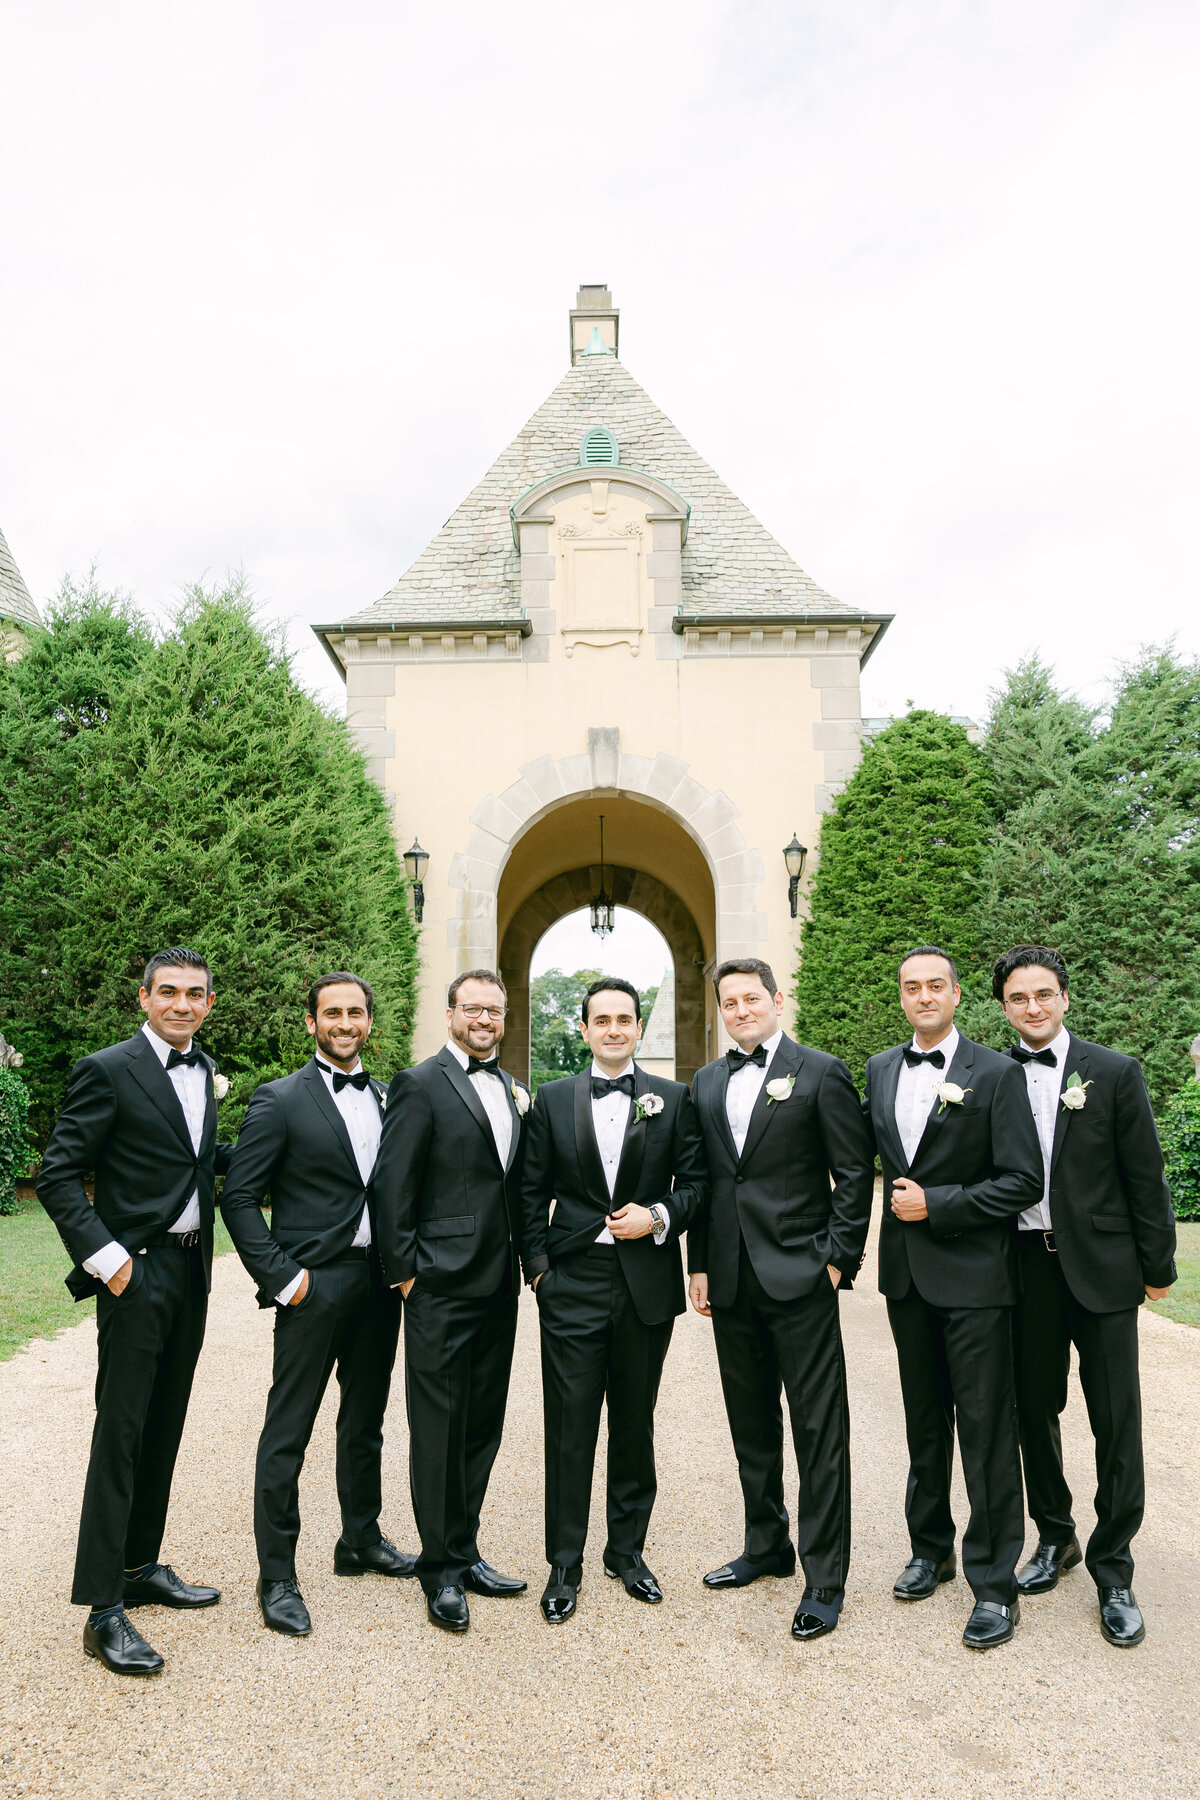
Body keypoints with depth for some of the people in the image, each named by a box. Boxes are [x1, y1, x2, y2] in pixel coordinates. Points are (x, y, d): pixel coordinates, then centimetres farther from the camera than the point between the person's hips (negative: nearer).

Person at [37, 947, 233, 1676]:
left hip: (191, 1271, 7)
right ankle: (104, 1610, 7)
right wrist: (104, 1256, -18)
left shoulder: (204, 1070, 10)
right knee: (120, 1436, -2)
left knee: (164, 1429, 16)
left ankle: (142, 1566, 30)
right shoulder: (107, 1071, -12)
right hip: (137, 1274, -7)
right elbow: (58, 1177, -13)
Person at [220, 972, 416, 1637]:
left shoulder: (385, 1100, 9)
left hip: (377, 1282, 6)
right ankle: (276, 1577, 16)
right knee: (288, 1432, 3)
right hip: (315, 1283, -5)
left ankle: (361, 1540, 35)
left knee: (364, 1423, 18)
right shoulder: (280, 1100, -7)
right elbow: (239, 1197, -9)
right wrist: (280, 1276, -13)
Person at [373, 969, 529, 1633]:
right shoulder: (421, 1084, -9)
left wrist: (525, 1258, 10)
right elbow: (392, 1186, -11)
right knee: (439, 1431, 4)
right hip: (442, 1286, -7)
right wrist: (405, 1272, -11)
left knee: (481, 1427, 15)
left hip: (498, 1285, 7)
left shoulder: (512, 1091, 12)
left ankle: (464, 1552, 29)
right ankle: (442, 1569, 18)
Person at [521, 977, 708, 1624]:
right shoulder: (552, 1098, 4)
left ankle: (627, 1551, 30)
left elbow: (695, 1181, 5)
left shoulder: (672, 1098, 3)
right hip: (573, 1281, 0)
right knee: (569, 1426, 4)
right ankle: (564, 1565, 19)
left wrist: (659, 1217, -12)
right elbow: (532, 1190, 6)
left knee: (635, 1423, 13)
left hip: (647, 1282, 1)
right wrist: (537, 1265, -1)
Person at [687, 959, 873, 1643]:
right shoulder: (706, 1083, 11)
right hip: (732, 1280, 5)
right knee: (751, 1426, 17)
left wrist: (839, 1259, -10)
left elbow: (855, 1172, -5)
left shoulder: (822, 1072, -5)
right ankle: (767, 1546, 34)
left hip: (800, 1278, -5)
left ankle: (826, 1579, 13)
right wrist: (700, 1265, 9)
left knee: (819, 1431, 1)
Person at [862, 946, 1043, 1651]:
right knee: (924, 1422, 18)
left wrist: (936, 1205, -16)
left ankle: (995, 1583, 14)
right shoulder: (880, 1071, 7)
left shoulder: (996, 1073, -9)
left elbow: (1023, 1182, -12)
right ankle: (932, 1548, 34)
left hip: (974, 1274, -5)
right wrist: (898, 1200, 3)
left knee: (987, 1429, 1)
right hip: (907, 1273, 5)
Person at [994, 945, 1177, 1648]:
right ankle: (1055, 1538, 34)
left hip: (1101, 1269, -2)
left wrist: (1158, 1267, 0)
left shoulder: (1115, 1073, -4)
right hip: (1026, 1269, 2)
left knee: (1117, 1425, 4)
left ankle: (1113, 1571, 20)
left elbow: (1146, 1178, -1)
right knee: (1035, 1411, 14)